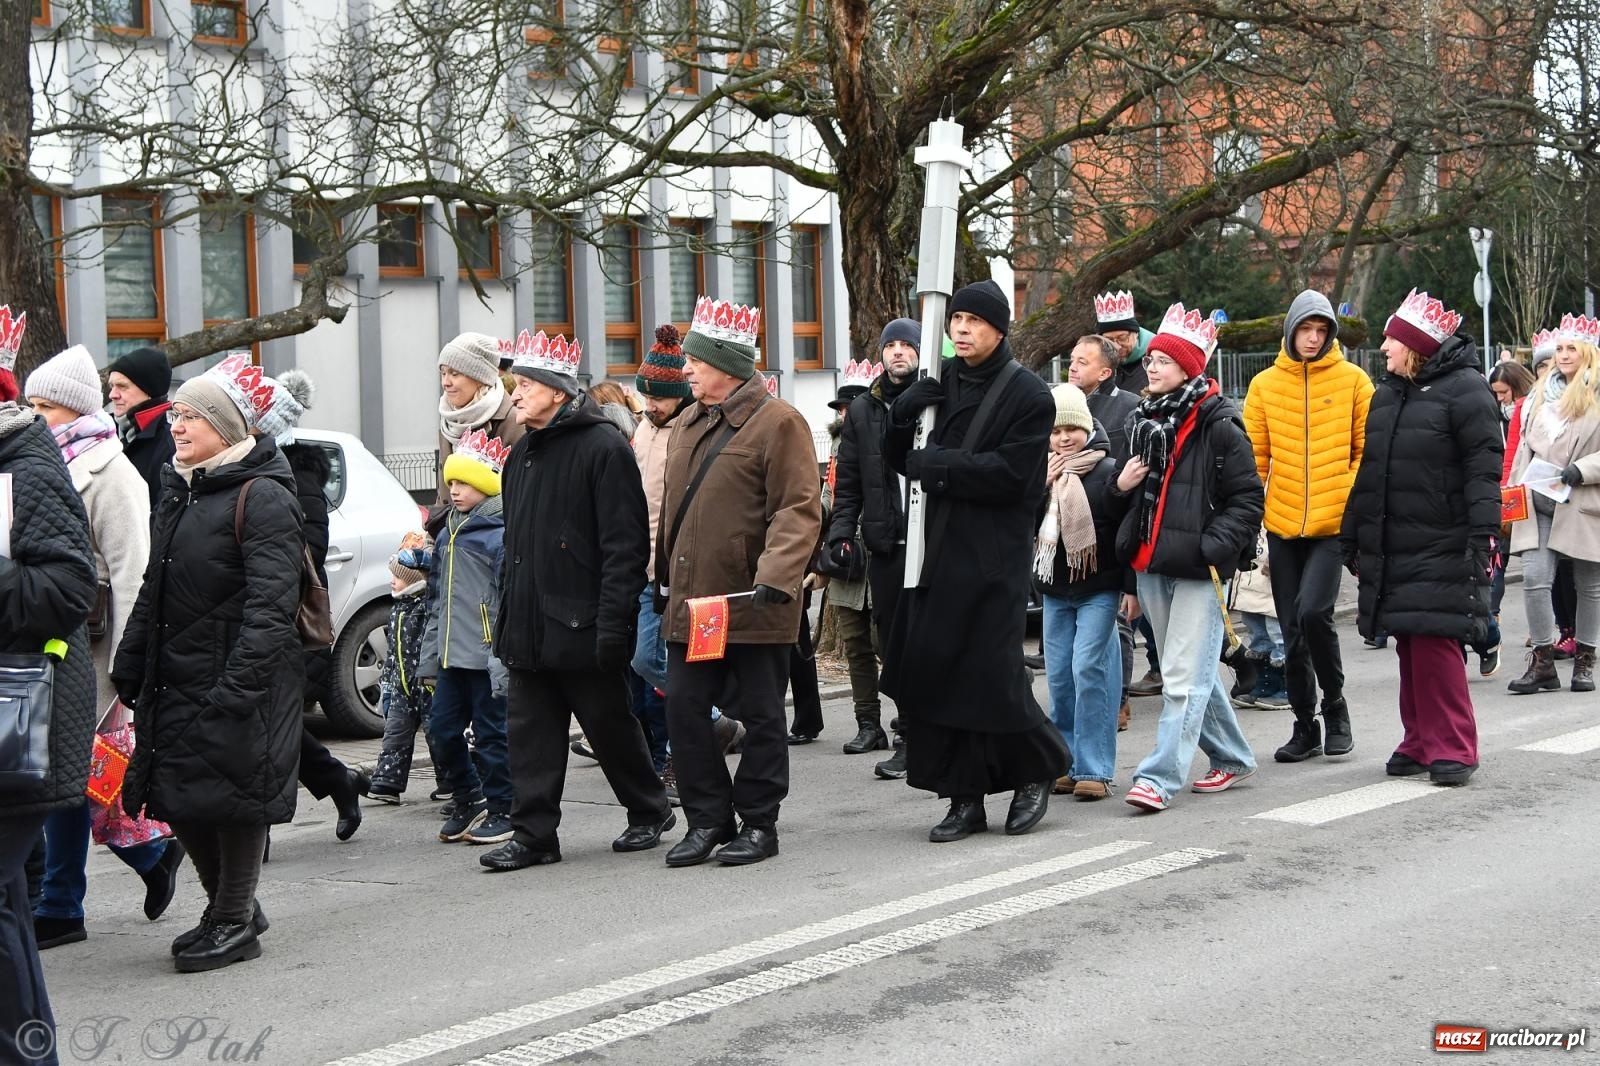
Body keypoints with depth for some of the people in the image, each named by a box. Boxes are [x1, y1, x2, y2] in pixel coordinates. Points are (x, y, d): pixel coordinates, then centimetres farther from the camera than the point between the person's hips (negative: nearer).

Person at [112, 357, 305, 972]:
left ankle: (235, 925, 12)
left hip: (242, 683, -9)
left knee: (233, 796, -2)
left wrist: (239, 684, -26)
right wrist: (129, 666, 16)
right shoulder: (179, 494, 15)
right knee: (178, 799, 10)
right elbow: (153, 592, 21)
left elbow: (270, 604, -20)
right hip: (175, 682, 9)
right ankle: (229, 909, 27)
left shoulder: (262, 498, -13)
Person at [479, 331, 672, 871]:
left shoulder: (603, 446, -11)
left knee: (612, 725, 6)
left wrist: (613, 622, -21)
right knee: (530, 731, 4)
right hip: (528, 625, 7)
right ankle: (533, 834, 9)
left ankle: (649, 812, 25)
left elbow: (625, 543, -16)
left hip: (581, 623, -7)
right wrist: (506, 615, 16)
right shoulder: (522, 453, 15)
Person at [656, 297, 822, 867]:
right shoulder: (688, 424, 14)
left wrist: (775, 577, -26)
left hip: (752, 606, -7)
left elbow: (800, 510, -16)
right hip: (690, 602, 7)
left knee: (759, 714, 4)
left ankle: (758, 824, 15)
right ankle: (708, 820, 15)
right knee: (683, 708, 5)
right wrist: (666, 578, 22)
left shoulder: (778, 422, -10)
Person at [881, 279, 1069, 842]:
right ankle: (965, 798, 12)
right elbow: (899, 458, 15)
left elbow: (1012, 475, -15)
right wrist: (902, 416, -5)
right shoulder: (938, 384, 12)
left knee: (991, 674, -5)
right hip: (935, 548, 6)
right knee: (932, 670, 2)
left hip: (994, 557, -6)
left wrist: (936, 466, -14)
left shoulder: (1028, 395, -5)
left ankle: (1037, 771, 22)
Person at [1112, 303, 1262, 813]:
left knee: (1184, 677, -8)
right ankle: (1232, 758, 28)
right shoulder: (1145, 422, 15)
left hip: (1199, 569, -8)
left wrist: (1215, 546, -18)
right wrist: (1120, 483, 5)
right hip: (1151, 565, 8)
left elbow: (1247, 498, -8)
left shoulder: (1219, 427, -8)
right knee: (1190, 673, 15)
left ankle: (1160, 777, -9)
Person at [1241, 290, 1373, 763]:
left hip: (1333, 524, -3)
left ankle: (1335, 705, 5)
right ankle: (1305, 728, 20)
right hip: (1282, 527, 3)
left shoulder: (1352, 380, 1)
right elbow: (1254, 457, 8)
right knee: (1292, 631, 7)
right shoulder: (1265, 385, 6)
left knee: (1314, 612, -18)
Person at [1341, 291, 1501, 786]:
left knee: (1434, 643, -10)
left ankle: (1453, 749, -3)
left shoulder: (1465, 388, -6)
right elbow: (1369, 471, 23)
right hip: (1392, 549, 7)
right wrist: (1351, 536, 23)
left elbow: (1483, 470, -13)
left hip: (1442, 549, -7)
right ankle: (1420, 743, 16)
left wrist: (1482, 534, -21)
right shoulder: (1388, 393, 18)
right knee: (1409, 648, 8)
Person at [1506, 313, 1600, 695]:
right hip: (1540, 504, 4)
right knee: (1535, 577, -9)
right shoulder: (1540, 393, 14)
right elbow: (1525, 445, 20)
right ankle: (1543, 661, -4)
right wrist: (1514, 491, 13)